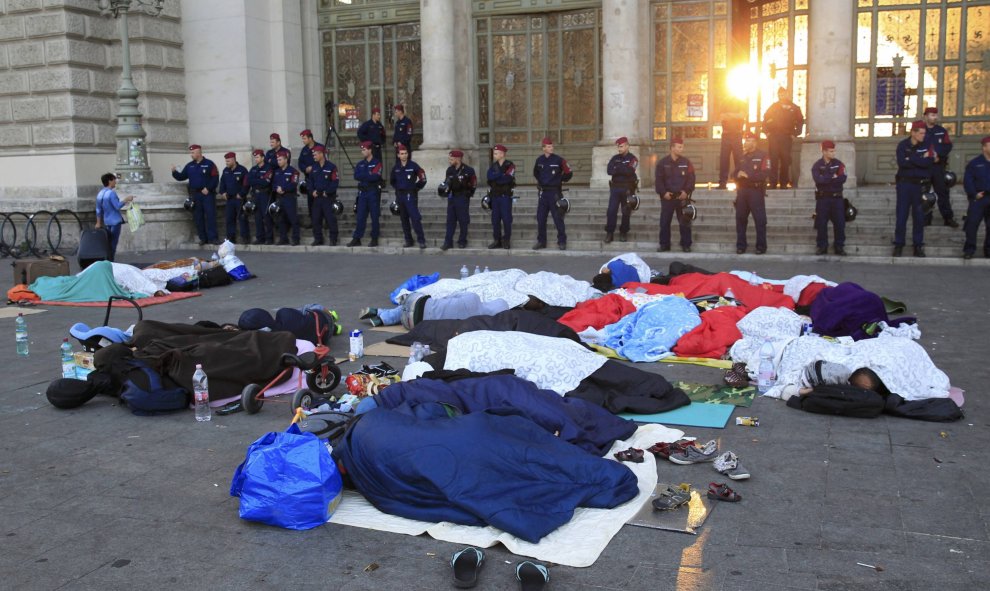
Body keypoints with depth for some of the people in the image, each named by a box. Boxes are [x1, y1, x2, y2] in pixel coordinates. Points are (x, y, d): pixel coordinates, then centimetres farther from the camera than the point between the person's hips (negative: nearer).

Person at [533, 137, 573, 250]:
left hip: (555, 192, -4)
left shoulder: (558, 160, -5)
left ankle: (562, 242, 5)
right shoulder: (539, 160, 7)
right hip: (543, 193, 4)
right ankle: (541, 241, 15)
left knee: (558, 218, -2)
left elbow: (568, 173, 3)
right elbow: (535, 172, 26)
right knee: (540, 218, 6)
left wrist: (559, 180, 7)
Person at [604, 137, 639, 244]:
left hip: (628, 189, -2)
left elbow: (629, 171, -19)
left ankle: (623, 233, 16)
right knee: (611, 211, -5)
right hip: (615, 188, 2)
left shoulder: (633, 159, -1)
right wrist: (623, 170, -17)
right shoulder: (615, 158, 10)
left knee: (626, 212, 5)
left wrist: (617, 168, -10)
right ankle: (609, 233, 2)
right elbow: (609, 171, -7)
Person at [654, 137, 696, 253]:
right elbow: (658, 179, 0)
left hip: (682, 197, 0)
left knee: (684, 222, 2)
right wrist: (663, 192, -11)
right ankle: (664, 244, 11)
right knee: (664, 222, 2)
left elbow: (691, 179, 2)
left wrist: (686, 191, -11)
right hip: (667, 197, 0)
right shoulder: (662, 163, 2)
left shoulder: (686, 162, 4)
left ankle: (686, 244, 9)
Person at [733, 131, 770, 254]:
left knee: (760, 219, -3)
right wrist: (738, 175, -9)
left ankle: (761, 246, 2)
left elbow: (764, 174, -15)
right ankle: (740, 245, 13)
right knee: (740, 218, 6)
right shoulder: (742, 156, 16)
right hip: (742, 191, 6)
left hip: (756, 191, -6)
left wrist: (748, 175, -19)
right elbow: (735, 173, 14)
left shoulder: (762, 156, -4)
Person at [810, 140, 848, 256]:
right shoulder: (817, 166, 1)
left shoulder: (838, 164, 5)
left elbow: (842, 179, -10)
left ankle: (839, 246, 8)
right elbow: (818, 179, -18)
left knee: (839, 223, 0)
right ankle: (822, 246, 11)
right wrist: (833, 177, -12)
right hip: (823, 198, -1)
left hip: (837, 197, 1)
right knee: (821, 223, 1)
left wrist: (826, 179, -15)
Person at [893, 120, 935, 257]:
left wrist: (911, 159, -13)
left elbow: (928, 162, -13)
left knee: (919, 216, 4)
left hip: (920, 184, 1)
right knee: (901, 215, 0)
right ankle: (898, 244, 7)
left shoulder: (927, 146, 4)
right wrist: (920, 160, -13)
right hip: (904, 184, -1)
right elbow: (901, 162, -16)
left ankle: (918, 245, 11)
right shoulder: (903, 145, 0)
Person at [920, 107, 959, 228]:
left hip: (938, 166, 1)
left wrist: (937, 153, -17)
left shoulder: (942, 131, 8)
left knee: (942, 191, -1)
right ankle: (925, 218, 11)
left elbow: (948, 146, -1)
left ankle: (948, 218, 2)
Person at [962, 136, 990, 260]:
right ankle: (969, 249, -2)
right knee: (972, 223, -8)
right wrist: (974, 194, -13)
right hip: (979, 198, -3)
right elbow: (967, 181, -4)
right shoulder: (974, 163, 0)